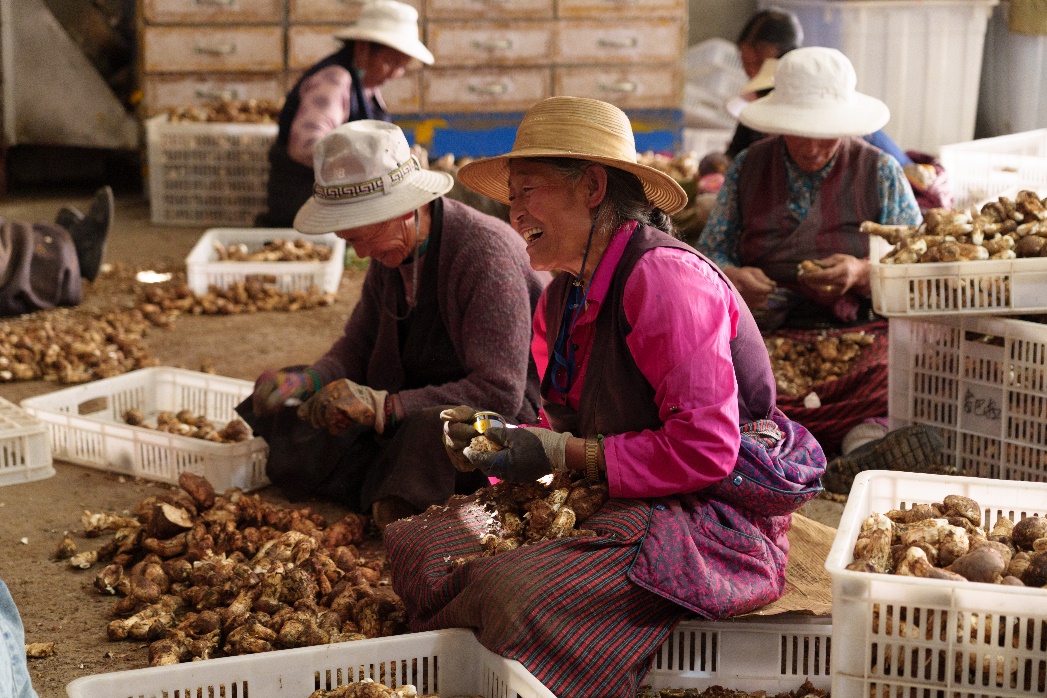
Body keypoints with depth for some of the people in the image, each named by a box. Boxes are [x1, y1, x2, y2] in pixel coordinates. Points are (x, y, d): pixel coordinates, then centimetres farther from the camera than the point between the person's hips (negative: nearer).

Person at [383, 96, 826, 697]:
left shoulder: (662, 277, -19)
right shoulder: (564, 295, 10)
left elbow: (703, 451, -23)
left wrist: (566, 456, -20)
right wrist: (494, 437, -1)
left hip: (716, 520, -9)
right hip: (617, 505, 9)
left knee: (518, 590, -32)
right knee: (421, 543, -2)